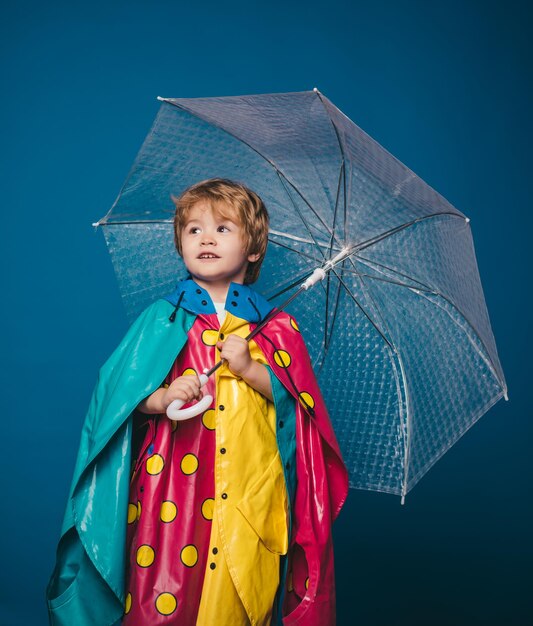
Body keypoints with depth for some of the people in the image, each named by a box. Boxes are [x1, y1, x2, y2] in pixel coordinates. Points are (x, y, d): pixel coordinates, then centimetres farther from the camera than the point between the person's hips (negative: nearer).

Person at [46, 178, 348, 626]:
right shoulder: (163, 319, 5)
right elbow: (121, 389, 1)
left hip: (250, 493, 1)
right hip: (173, 484, 0)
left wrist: (250, 369, -12)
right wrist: (161, 399, -18)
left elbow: (295, 398, 3)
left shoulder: (275, 327, 7)